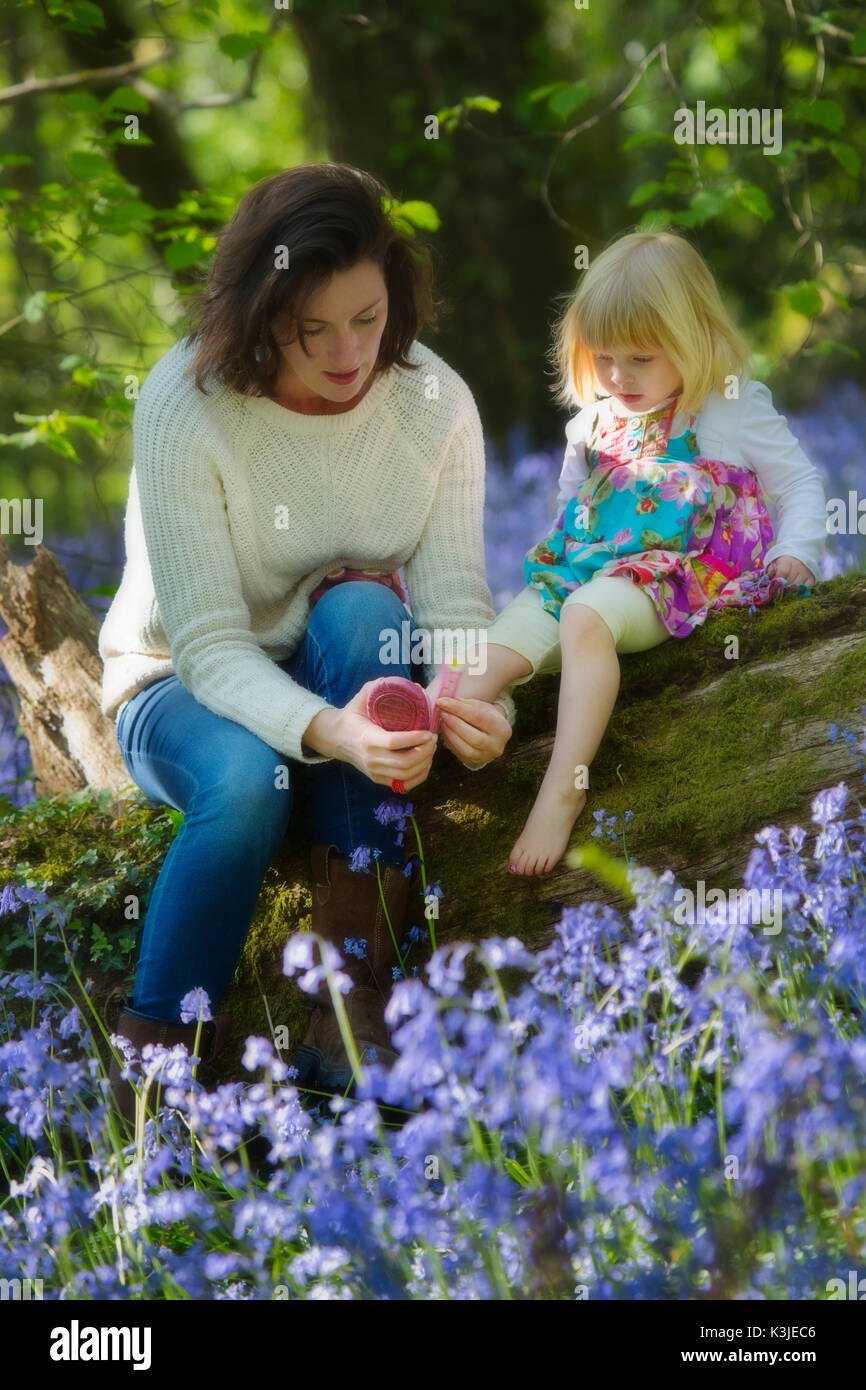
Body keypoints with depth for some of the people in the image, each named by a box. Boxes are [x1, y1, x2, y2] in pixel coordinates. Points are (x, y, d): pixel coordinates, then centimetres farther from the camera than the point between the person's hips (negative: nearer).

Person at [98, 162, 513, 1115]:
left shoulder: (436, 403, -12)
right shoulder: (183, 407, -23)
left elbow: (453, 598, -16)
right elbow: (209, 644, -26)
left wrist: (475, 698, -40)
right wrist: (326, 732, -46)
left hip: (349, 677, 3)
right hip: (182, 687, -3)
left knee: (361, 606, -33)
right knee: (247, 780, -38)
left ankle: (353, 1005, -33)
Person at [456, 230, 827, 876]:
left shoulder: (733, 410, 1)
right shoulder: (595, 422, 18)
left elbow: (801, 480, 7)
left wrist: (795, 552, -8)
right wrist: (554, 555, 17)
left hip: (677, 573, -7)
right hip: (586, 566, 7)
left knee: (585, 617, -38)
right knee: (496, 653, -18)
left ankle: (563, 788, -44)